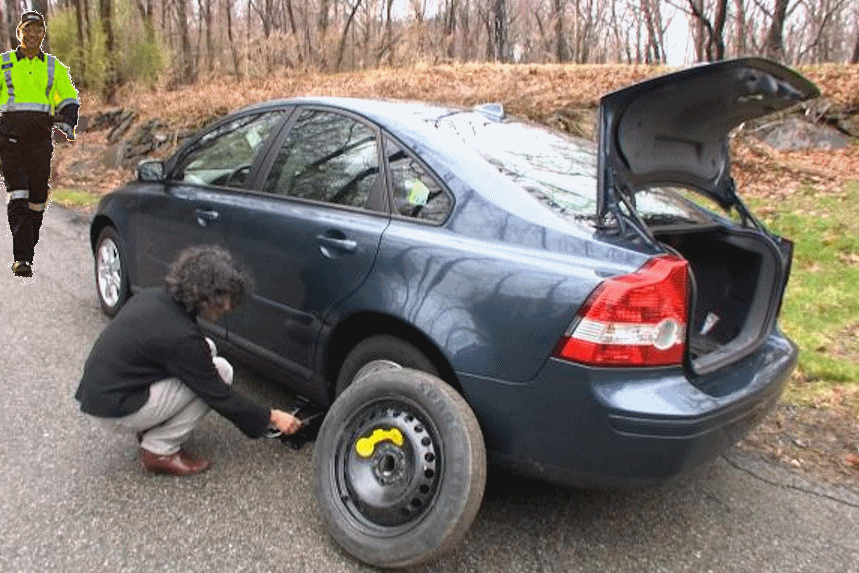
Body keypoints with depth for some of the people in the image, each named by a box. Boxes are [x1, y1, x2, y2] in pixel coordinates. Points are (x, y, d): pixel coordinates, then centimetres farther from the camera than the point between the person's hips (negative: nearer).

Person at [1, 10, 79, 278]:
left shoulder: (55, 67, 15)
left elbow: (70, 99, 21)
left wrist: (67, 123, 2)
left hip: (40, 138, 2)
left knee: (37, 199, 3)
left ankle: (27, 254, 15)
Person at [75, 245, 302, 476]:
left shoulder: (153, 297, -1)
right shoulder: (181, 337, -25)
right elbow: (219, 396, -16)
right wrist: (271, 418, -6)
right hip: (114, 412, -9)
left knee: (206, 349, 7)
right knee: (221, 371, -13)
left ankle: (150, 429, 11)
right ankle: (160, 451, -5)